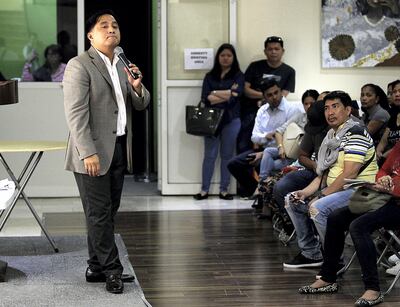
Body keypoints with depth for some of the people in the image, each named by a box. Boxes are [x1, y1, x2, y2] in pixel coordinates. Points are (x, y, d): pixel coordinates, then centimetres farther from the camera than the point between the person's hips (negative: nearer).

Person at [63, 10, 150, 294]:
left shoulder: (122, 66, 16)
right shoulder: (79, 66, -8)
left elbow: (141, 105, 18)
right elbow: (76, 113, -15)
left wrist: (137, 87, -5)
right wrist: (88, 153, -22)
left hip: (119, 149, 8)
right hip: (94, 152, -7)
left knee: (108, 212, 11)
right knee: (99, 213, -3)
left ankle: (97, 267, 19)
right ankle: (112, 270, 3)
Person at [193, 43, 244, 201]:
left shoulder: (238, 76, 5)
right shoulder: (210, 76, 10)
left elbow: (235, 97, -9)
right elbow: (206, 98, -3)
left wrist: (215, 94, -4)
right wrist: (227, 93, -8)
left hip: (231, 120, -1)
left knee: (227, 155, 5)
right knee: (209, 155, 1)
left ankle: (224, 190, 12)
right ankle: (204, 190, 6)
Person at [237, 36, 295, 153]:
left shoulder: (289, 72, 7)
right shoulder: (255, 67, 7)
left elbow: (282, 97, 0)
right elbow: (246, 89, 1)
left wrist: (264, 102, -12)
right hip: (249, 113, 1)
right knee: (243, 148, -5)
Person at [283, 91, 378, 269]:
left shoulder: (355, 134, -14)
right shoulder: (331, 136, 16)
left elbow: (349, 174, -22)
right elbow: (325, 174, 16)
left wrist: (321, 195, -17)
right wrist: (306, 192, 0)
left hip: (358, 191, -10)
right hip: (335, 190, 10)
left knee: (317, 208, -31)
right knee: (292, 202, 8)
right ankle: (311, 254, 13)